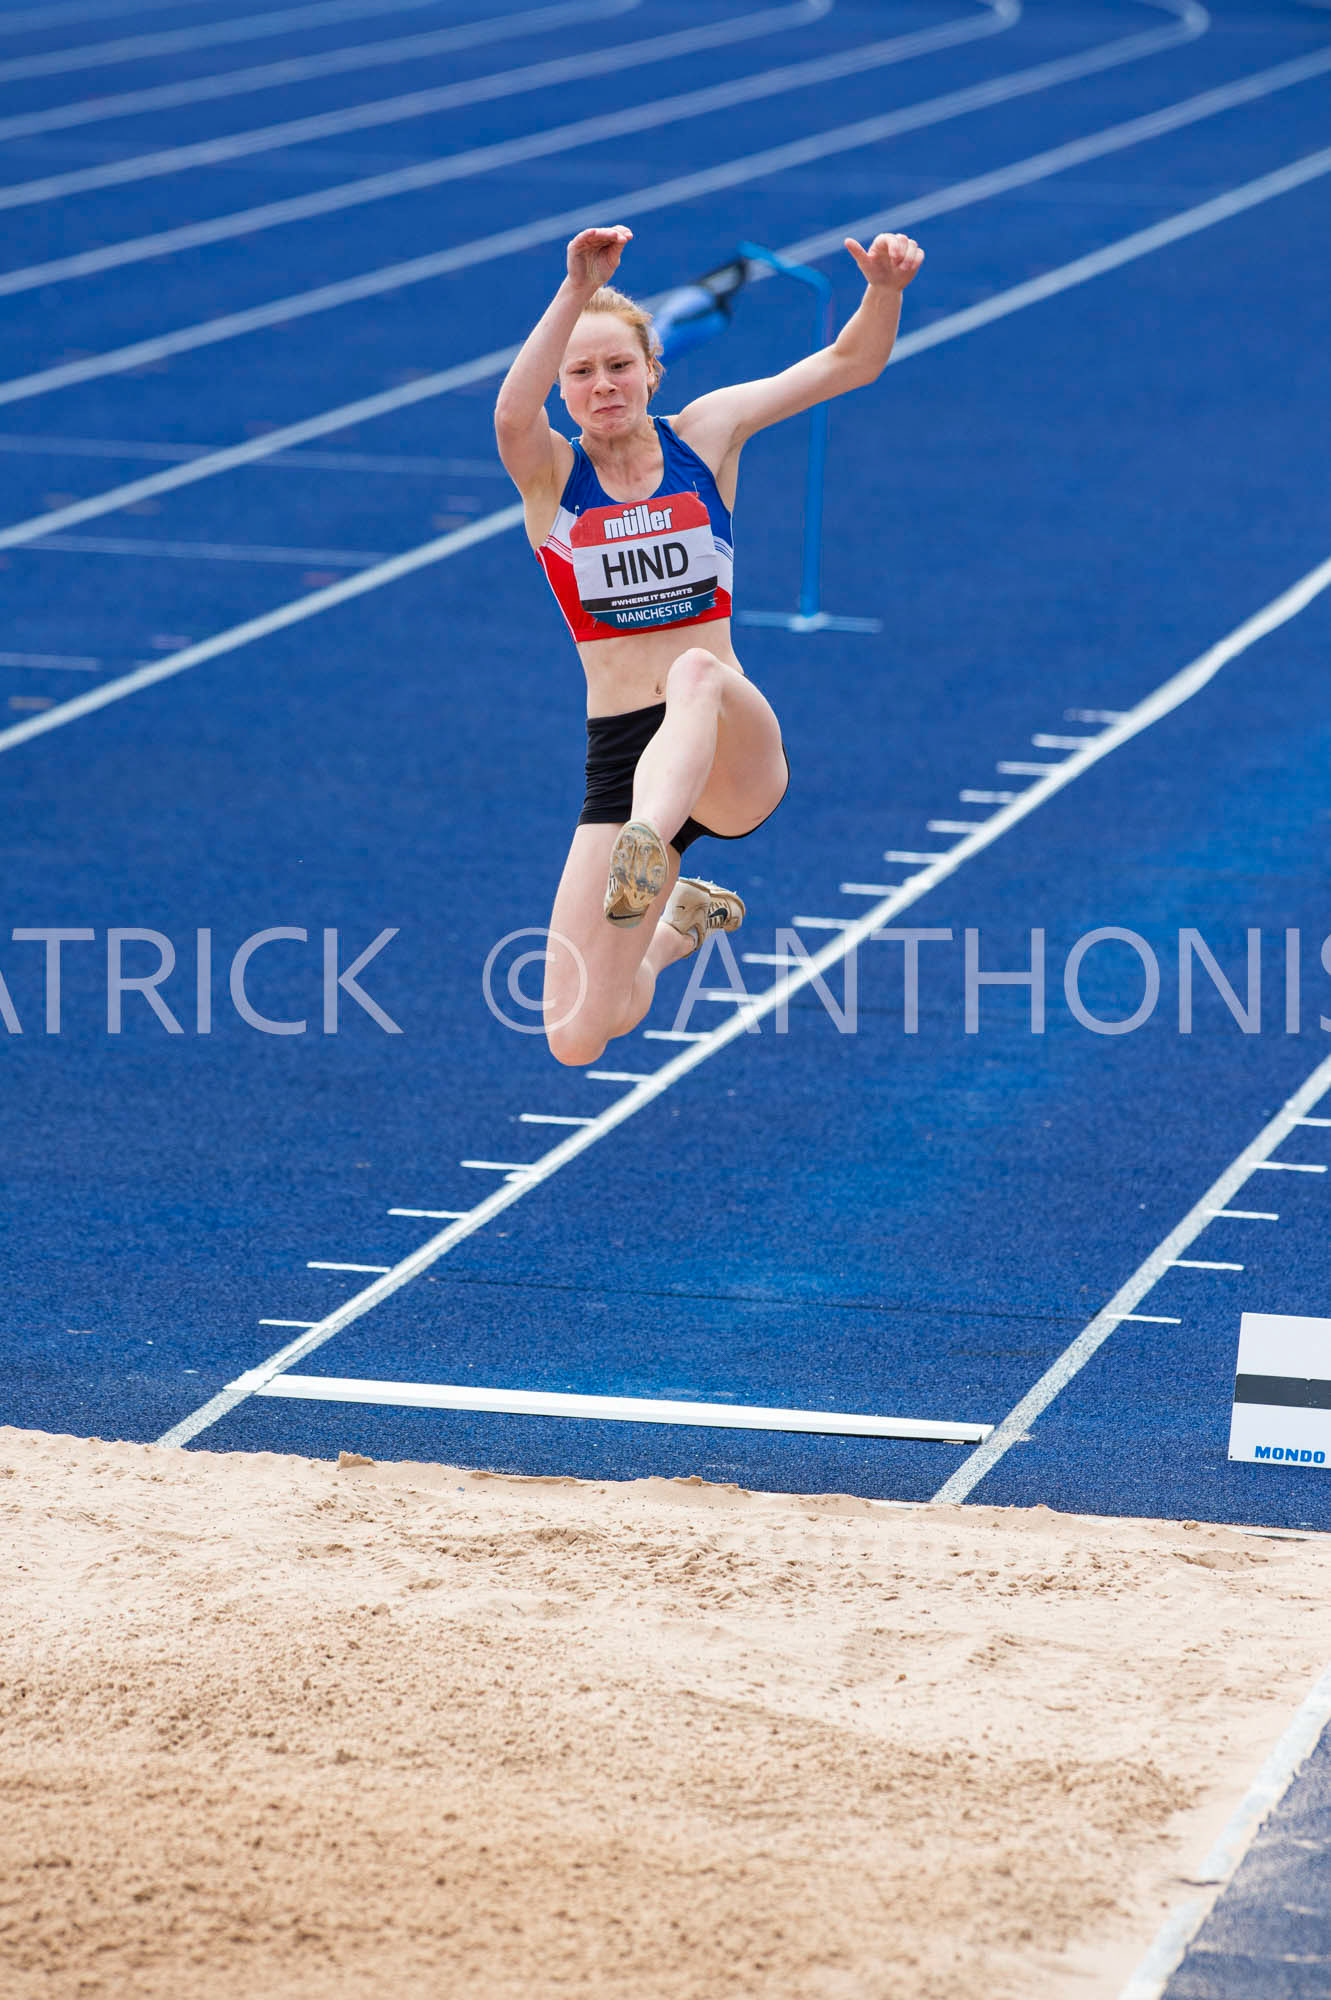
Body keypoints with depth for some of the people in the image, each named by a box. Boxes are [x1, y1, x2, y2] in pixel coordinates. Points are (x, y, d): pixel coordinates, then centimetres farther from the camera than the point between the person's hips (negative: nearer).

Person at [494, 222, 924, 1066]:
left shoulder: (704, 434, 5)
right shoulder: (549, 473, 1)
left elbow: (850, 362, 2)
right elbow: (512, 412, -24)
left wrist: (885, 290, -20)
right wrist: (579, 290, -37)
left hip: (737, 753, -1)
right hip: (621, 759, 1)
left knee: (697, 673, -37)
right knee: (575, 1040, -5)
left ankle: (650, 844, -61)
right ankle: (678, 921, 28)